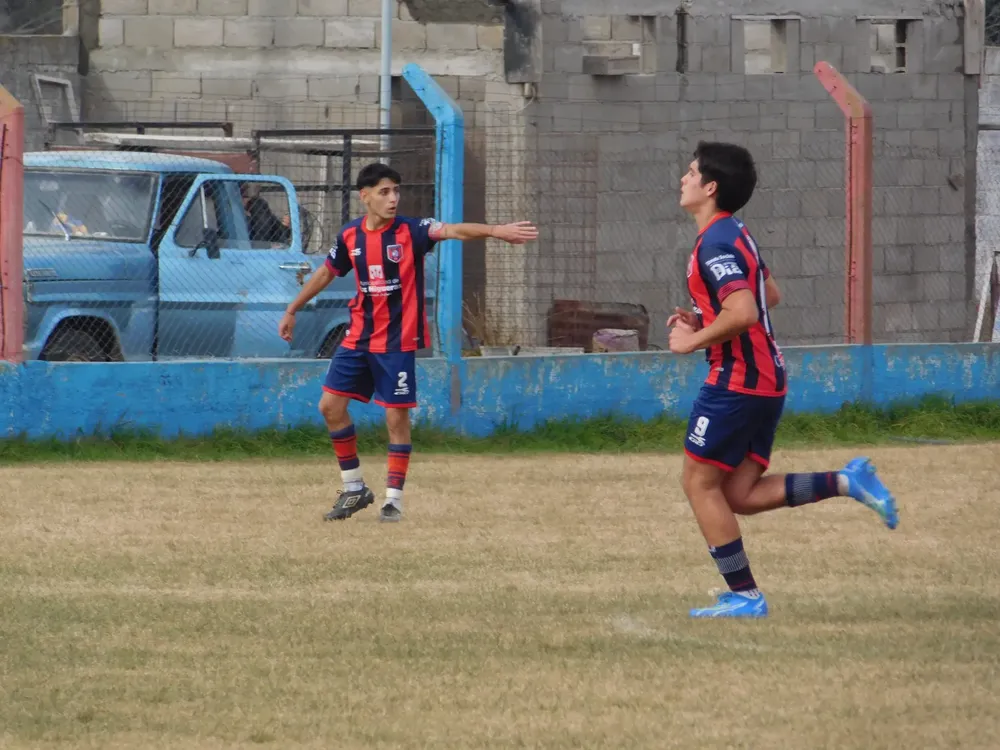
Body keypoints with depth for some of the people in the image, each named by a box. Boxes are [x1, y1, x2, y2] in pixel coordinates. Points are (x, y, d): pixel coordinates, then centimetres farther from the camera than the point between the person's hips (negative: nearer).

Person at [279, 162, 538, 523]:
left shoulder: (410, 232, -11)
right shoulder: (350, 236, 2)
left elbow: (453, 231, -28)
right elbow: (325, 273, 19)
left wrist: (496, 231, -44)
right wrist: (292, 310, 27)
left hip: (398, 341, -4)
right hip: (359, 337, 5)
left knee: (396, 416, -3)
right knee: (331, 405, 2)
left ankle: (394, 499, 6)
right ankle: (354, 488, 17)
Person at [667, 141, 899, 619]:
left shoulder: (714, 244, -17)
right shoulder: (736, 235, 15)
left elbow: (743, 312, -29)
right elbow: (769, 295, 28)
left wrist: (694, 341, -16)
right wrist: (704, 319, 19)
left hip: (736, 379, -10)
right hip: (767, 380, 10)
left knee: (700, 483, 0)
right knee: (740, 495, 10)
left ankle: (744, 596, 1)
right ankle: (847, 482, 1)